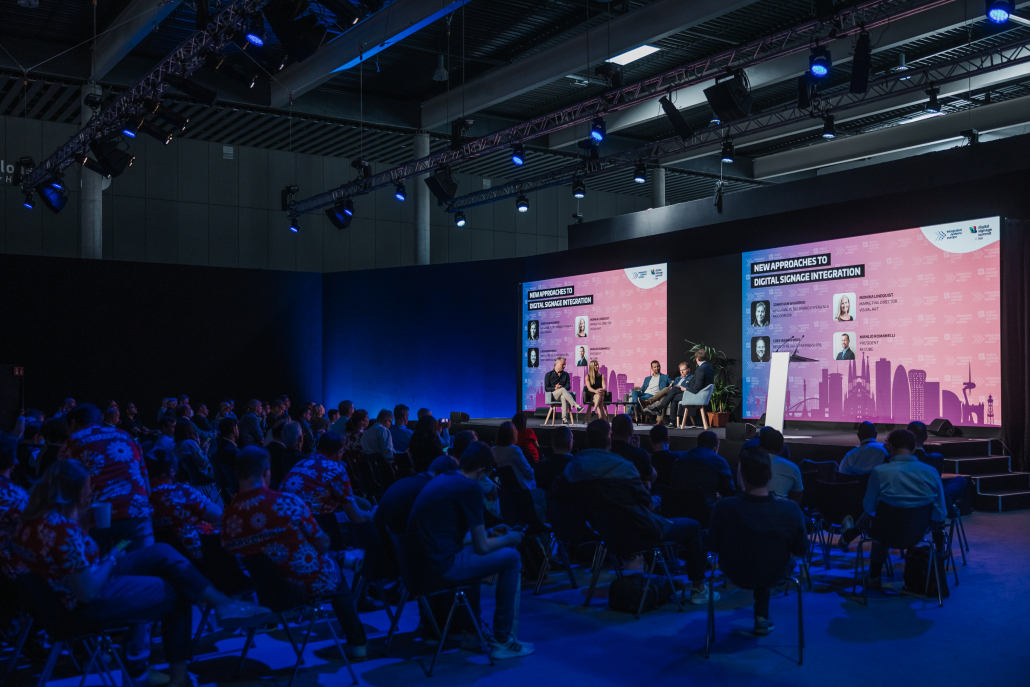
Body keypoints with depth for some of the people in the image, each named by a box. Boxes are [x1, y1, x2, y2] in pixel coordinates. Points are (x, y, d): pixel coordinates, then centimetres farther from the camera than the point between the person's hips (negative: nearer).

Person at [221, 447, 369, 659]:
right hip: (312, 583, -4)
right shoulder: (287, 503, -25)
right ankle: (357, 643, 34)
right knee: (336, 572, 30)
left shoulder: (228, 515, -15)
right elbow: (322, 543, -13)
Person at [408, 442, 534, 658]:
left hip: (420, 559, 9)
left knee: (472, 555, 34)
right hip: (443, 565, -9)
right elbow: (482, 547, -9)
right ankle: (502, 640, 10)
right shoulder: (470, 488, -13)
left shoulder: (440, 479, 13)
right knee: (511, 557, 4)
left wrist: (489, 532, 30)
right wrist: (509, 539, 9)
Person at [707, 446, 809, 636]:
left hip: (736, 575, 0)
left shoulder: (724, 508, -30)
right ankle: (762, 617, 44)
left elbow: (713, 546, -13)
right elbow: (801, 551, -12)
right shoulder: (791, 510, -28)